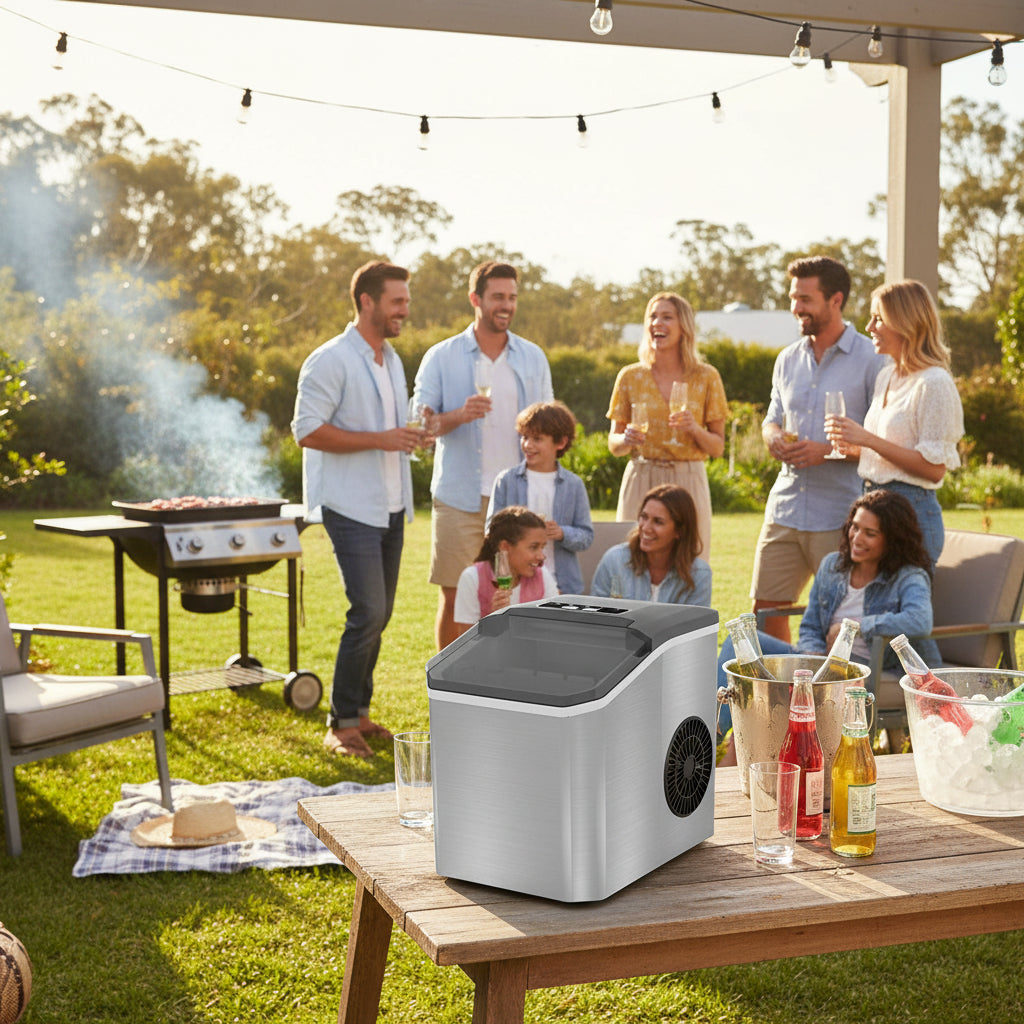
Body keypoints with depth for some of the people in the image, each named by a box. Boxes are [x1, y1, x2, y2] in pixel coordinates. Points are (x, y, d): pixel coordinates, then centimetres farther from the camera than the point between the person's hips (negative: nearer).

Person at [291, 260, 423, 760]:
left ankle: (359, 713, 22)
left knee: (378, 615, 11)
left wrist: (411, 435, 11)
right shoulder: (331, 360, -12)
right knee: (368, 613, -13)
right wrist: (379, 439, -21)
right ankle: (341, 724, -2)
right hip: (351, 507, -8)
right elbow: (308, 431, -18)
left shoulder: (392, 360, 16)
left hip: (390, 507, 9)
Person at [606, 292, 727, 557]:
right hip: (640, 482, 0)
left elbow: (718, 448, 5)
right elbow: (613, 443, 9)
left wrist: (695, 429, -14)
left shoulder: (706, 377, 4)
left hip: (688, 484, 0)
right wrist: (626, 439, -12)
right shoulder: (630, 376, 5)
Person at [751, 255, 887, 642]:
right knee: (765, 609, 7)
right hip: (785, 507, 6)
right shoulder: (788, 359, 13)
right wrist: (774, 438, 1)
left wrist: (828, 451, -17)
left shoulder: (871, 360, -5)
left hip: (840, 515, -6)